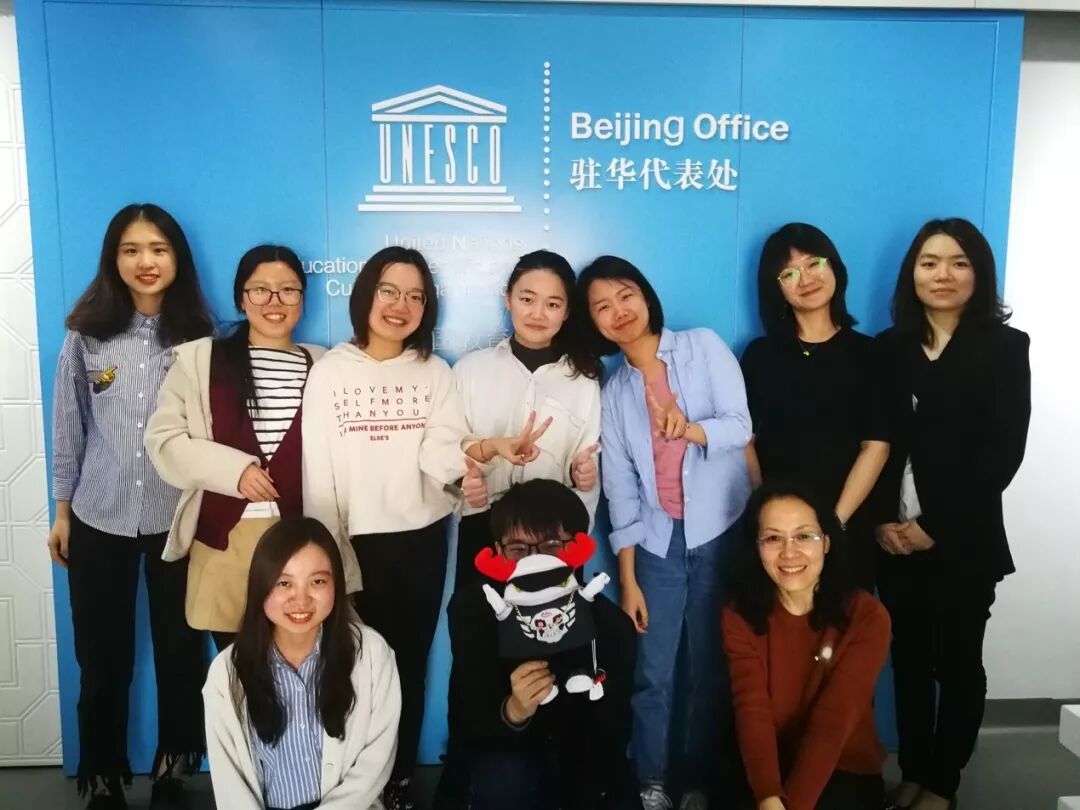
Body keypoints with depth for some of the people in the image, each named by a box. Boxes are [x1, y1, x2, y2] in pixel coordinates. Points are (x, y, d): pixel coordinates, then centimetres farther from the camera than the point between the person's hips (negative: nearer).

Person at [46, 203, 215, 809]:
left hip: (179, 519, 0)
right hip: (99, 520, 1)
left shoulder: (200, 339, -4)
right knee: (103, 658, 11)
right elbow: (68, 426, 5)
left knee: (181, 650, 11)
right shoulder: (86, 334, -2)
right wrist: (62, 508, 7)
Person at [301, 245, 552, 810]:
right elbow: (319, 468, -5)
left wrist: (490, 447, -30)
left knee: (411, 663, 10)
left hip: (423, 539, 2)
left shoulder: (434, 372, 3)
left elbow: (440, 454, -10)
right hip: (358, 541, -1)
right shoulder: (330, 370, -3)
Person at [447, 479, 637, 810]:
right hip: (507, 757, -2)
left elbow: (606, 743, -15)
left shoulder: (612, 626, -18)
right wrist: (513, 712, -39)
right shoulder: (472, 609, -17)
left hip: (587, 768, 2)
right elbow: (472, 725, -19)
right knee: (504, 780, -32)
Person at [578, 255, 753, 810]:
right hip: (658, 541, 2)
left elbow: (740, 426, -12)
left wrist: (689, 429, -33)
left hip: (722, 531, -2)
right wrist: (627, 578, 1)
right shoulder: (613, 394, 5)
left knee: (711, 666, 7)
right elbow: (620, 491, 3)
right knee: (652, 673, 5)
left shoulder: (704, 347, -2)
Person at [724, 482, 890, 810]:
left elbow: (833, 722, -19)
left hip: (844, 772, -1)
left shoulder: (867, 617, -13)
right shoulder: (740, 615, -6)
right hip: (766, 772, 2)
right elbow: (752, 711, -16)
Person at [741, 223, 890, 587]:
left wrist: (835, 520, -13)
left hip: (849, 527, 0)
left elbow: (876, 446, -4)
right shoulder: (759, 354, 4)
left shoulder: (867, 352, 3)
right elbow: (744, 441, -1)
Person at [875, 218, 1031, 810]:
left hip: (965, 542, -2)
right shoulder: (889, 348, 7)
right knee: (908, 659, 11)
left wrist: (936, 525, -13)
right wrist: (880, 520, -10)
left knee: (957, 662, 9)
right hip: (895, 539, 2)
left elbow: (1004, 451, -9)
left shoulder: (1004, 347, -1)